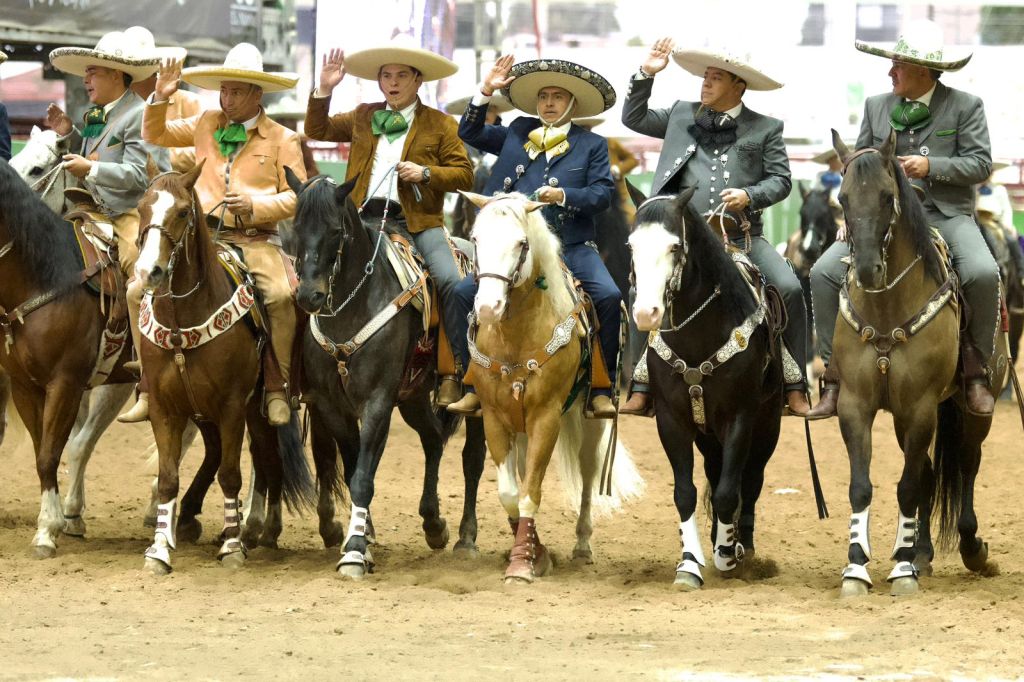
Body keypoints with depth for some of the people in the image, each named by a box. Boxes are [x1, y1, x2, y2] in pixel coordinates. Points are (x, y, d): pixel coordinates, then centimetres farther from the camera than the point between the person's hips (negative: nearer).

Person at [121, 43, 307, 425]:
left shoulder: (282, 140, 4)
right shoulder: (206, 125, 16)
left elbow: (296, 197, 0)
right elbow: (155, 135, 26)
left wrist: (256, 205, -16)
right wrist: (160, 98, 9)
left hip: (255, 239, -4)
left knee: (281, 294, -33)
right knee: (138, 292, -11)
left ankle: (277, 390, -21)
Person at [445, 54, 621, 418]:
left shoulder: (592, 145, 10)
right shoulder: (518, 133, 18)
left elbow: (603, 193, 1)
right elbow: (470, 133, 16)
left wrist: (564, 195, -16)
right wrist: (486, 91, 4)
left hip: (571, 247, -2)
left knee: (609, 296, -25)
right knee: (466, 292, -17)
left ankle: (601, 389, -15)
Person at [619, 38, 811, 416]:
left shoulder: (766, 128, 7)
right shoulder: (681, 115, 15)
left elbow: (780, 180, 4)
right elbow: (633, 118, 18)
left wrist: (749, 195, -15)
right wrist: (646, 75, 8)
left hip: (743, 238, -1)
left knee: (789, 289, -20)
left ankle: (795, 388, -10)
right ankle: (642, 390, -11)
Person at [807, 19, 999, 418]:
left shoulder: (966, 106, 2)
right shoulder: (876, 107, 12)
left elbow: (980, 164, -3)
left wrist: (930, 165, -16)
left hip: (946, 215, -3)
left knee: (983, 273, -32)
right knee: (824, 273, -15)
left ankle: (976, 364, -9)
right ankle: (834, 376, -9)